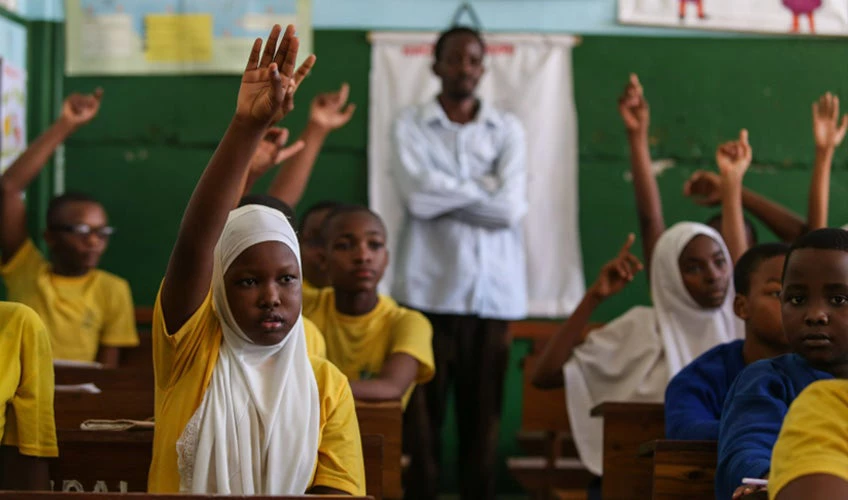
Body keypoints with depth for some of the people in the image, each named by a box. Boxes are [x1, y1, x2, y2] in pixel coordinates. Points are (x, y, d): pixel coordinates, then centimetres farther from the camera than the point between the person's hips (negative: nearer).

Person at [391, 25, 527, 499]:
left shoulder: (507, 128, 10)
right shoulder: (410, 124, 7)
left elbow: (512, 207, -3)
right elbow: (418, 195, -9)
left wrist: (446, 193, -2)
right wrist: (484, 186, -2)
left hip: (493, 289, 1)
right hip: (429, 287, -1)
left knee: (483, 413, 2)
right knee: (423, 411, -2)